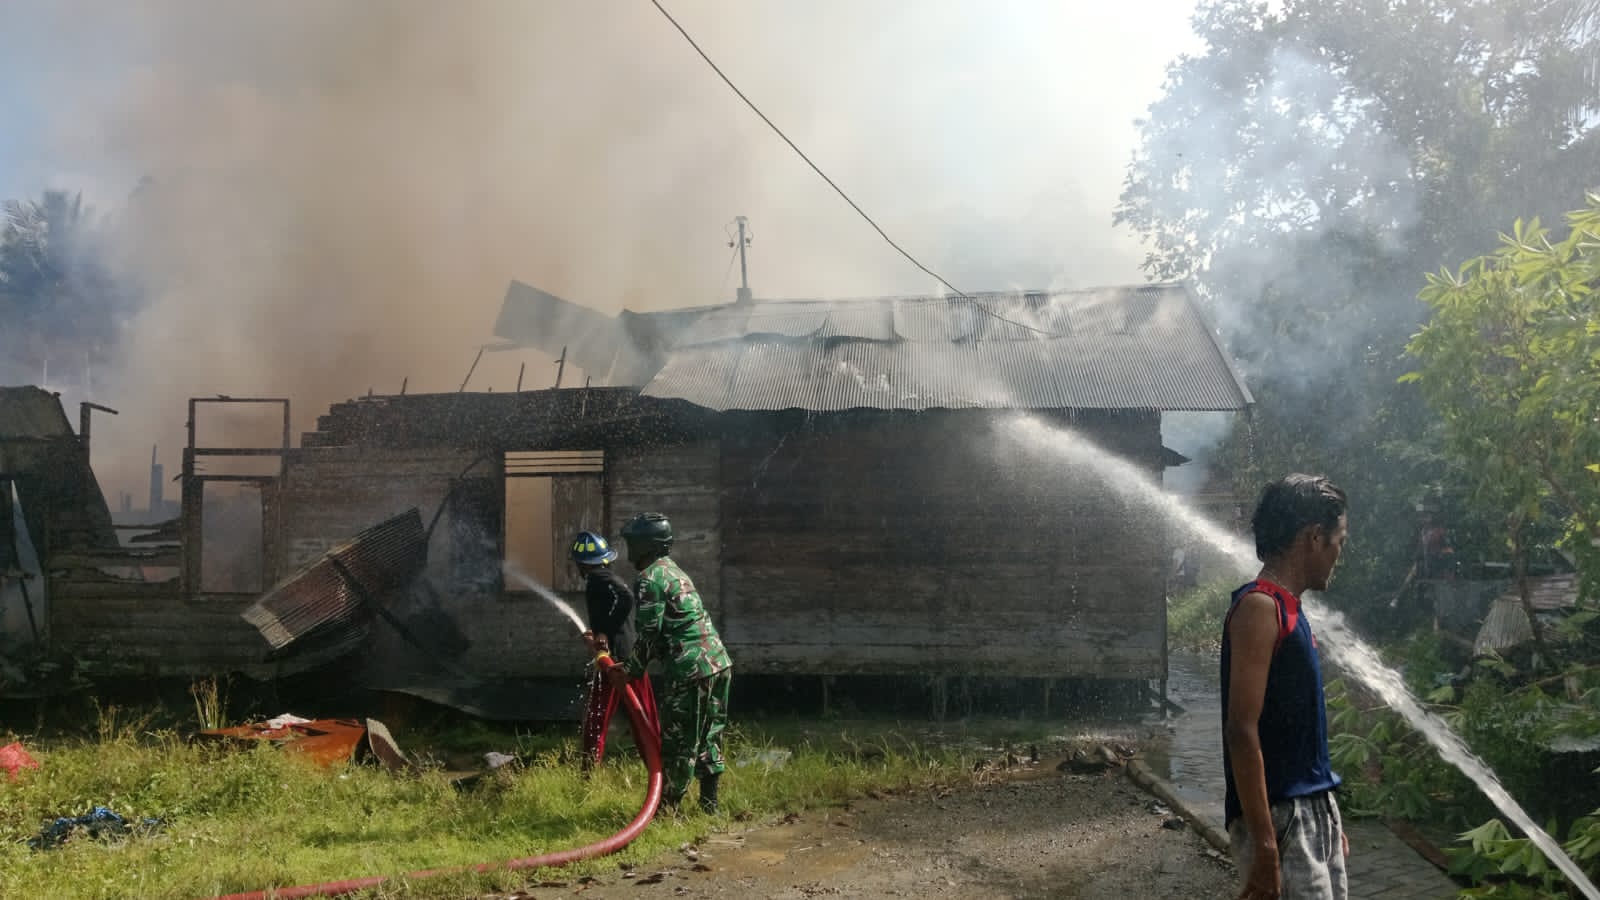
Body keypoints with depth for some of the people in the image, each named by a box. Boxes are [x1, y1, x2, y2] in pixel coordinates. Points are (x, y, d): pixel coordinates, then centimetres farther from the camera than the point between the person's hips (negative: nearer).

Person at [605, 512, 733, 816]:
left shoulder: (649, 579, -9)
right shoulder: (674, 570, 20)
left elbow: (650, 635, -12)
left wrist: (630, 671, -1)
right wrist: (633, 665, 24)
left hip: (690, 669, -9)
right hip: (719, 662, 9)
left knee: (679, 742, 0)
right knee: (709, 737, 15)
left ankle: (668, 808, 7)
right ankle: (709, 804, 21)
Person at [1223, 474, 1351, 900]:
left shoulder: (1289, 610, 14)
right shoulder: (1260, 608, -15)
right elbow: (1242, 732, -21)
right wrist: (1264, 847, -24)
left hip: (1314, 809, 10)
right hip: (1279, 817, -9)